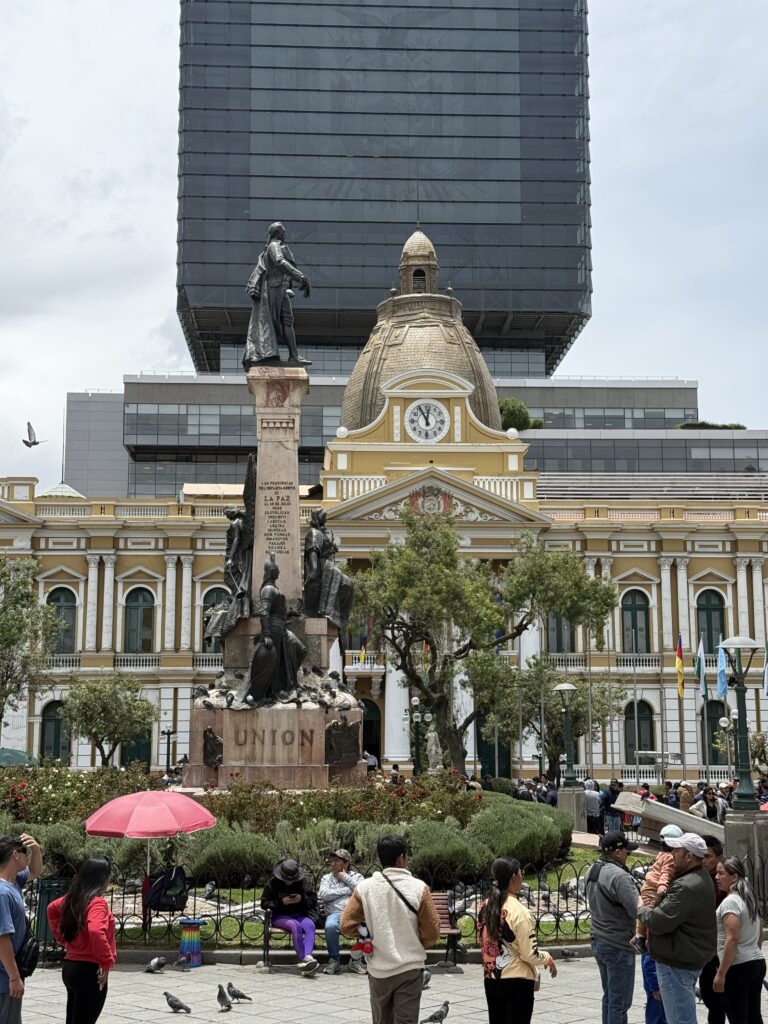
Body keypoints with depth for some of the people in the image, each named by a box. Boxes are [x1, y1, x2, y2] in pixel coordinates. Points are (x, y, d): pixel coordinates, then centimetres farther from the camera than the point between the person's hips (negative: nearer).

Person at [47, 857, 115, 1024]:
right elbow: (96, 931, -35)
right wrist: (107, 962, -24)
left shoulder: (73, 898, 7)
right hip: (90, 971, -9)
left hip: (70, 966, 9)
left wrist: (63, 938, 25)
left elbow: (52, 908, 25)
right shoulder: (97, 902, -18)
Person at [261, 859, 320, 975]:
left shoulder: (301, 883, 11)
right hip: (280, 916, -3)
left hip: (300, 915, 3)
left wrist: (302, 899, -9)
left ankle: (308, 956, -54)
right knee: (295, 926, -37)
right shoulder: (272, 883, 4)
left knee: (310, 925, -33)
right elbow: (264, 903, 1)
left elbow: (313, 898, 13)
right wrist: (282, 902, -12)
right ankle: (303, 960, -42)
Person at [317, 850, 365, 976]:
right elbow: (323, 895, 0)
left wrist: (346, 878, 4)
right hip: (336, 913, -1)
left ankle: (356, 960, -11)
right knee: (331, 926, -38)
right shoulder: (326, 878, 21)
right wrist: (346, 890, 2)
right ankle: (333, 960, -14)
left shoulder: (356, 876, 22)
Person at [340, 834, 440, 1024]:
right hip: (410, 969, -2)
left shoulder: (365, 887, -6)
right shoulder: (419, 888, -10)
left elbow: (347, 926, -4)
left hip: (378, 970, 2)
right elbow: (432, 932, -6)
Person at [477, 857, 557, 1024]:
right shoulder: (519, 911, -18)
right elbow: (530, 954, -17)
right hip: (517, 982, -6)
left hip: (491, 979, 6)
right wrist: (547, 958, 3)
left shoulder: (485, 907, 1)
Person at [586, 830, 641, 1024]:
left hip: (598, 942, 9)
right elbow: (637, 910, -24)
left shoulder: (592, 871, 8)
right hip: (618, 946, -9)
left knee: (609, 997, 17)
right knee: (620, 1002, -3)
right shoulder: (619, 876, -21)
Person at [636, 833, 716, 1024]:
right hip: (691, 959, 11)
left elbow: (660, 922, -28)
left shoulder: (686, 886, -25)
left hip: (676, 964, -11)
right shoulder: (700, 879, 11)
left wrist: (641, 910, -8)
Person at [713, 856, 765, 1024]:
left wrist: (721, 973, -20)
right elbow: (760, 934, 21)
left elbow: (732, 939, -22)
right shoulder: (749, 898, 13)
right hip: (757, 963, 9)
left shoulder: (730, 901, -15)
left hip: (738, 967, -9)